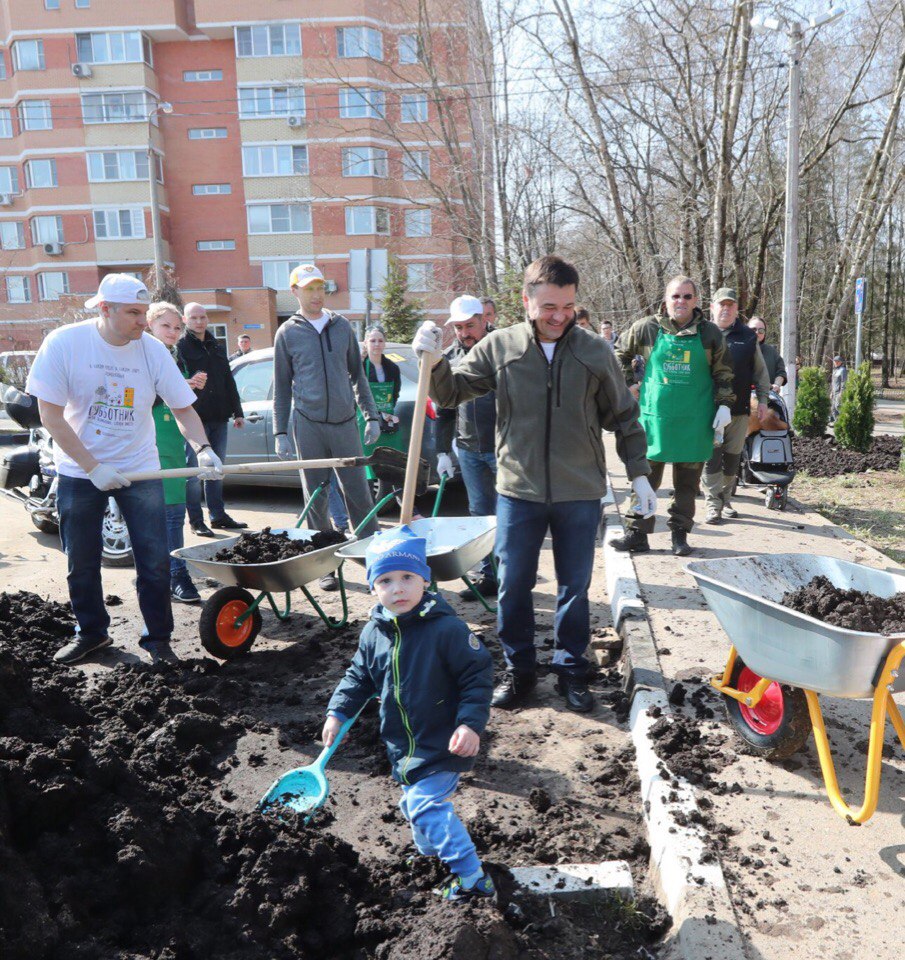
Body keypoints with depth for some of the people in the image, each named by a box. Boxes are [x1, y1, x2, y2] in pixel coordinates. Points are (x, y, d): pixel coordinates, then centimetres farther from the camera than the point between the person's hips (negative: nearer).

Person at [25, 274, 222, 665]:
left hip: (139, 469, 1)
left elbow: (183, 408, -3)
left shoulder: (152, 349, -10)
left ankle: (157, 639, 15)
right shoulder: (64, 343, -14)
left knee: (155, 562, -1)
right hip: (79, 471, 0)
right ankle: (90, 632, 35)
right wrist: (93, 468, -19)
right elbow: (51, 415, -13)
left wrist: (203, 449, -21)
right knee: (81, 563, 13)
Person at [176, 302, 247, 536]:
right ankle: (196, 521, 6)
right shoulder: (180, 347, -2)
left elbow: (229, 381, 19)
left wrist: (237, 411, 16)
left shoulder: (216, 346, 17)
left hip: (219, 418, 6)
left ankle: (218, 515, 21)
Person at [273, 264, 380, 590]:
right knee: (316, 499, 4)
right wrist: (280, 433, 1)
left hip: (345, 422, 1)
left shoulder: (342, 327, 10)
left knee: (359, 493, 2)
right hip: (308, 425, -1)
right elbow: (281, 387, 7)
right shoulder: (287, 333, 5)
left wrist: (371, 416, 9)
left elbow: (357, 374, 15)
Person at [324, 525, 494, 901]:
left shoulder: (446, 628, -20)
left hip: (443, 743, -7)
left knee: (425, 805, -14)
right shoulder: (374, 633, -3)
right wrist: (337, 712, 4)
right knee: (415, 806, 20)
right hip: (403, 745, 7)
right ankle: (434, 855, 46)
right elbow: (359, 676, 12)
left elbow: (478, 675, -17)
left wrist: (471, 723, -24)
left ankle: (472, 878, -1)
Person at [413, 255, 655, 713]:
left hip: (580, 493, 0)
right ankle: (519, 667, 27)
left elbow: (623, 417, 8)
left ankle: (570, 669, 29)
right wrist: (433, 361, -14)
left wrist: (638, 473, 5)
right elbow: (451, 392, 5)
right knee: (513, 585, 9)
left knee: (574, 587, 11)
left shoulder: (595, 352, 0)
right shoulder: (499, 347, -2)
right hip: (518, 490, 0)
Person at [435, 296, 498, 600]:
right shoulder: (450, 358, 10)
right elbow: (444, 409, 15)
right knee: (480, 514, 10)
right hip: (468, 450, 5)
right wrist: (443, 451, 11)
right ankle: (488, 575, 20)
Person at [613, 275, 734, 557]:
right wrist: (628, 385, 7)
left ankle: (680, 533, 19)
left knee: (688, 481, 7)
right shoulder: (646, 328, 1)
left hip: (695, 421, 1)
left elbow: (723, 373, 8)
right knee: (645, 475, 4)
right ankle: (637, 533, 12)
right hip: (654, 415, 0)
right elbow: (621, 353, 14)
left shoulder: (710, 333, 4)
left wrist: (724, 405, 1)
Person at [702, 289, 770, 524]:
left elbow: (760, 371, 16)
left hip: (739, 409, 3)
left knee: (733, 457, 8)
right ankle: (713, 504, -4)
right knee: (711, 456, -7)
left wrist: (763, 399, 9)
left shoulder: (748, 336, 12)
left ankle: (725, 499, 21)